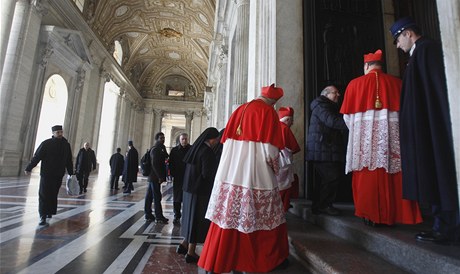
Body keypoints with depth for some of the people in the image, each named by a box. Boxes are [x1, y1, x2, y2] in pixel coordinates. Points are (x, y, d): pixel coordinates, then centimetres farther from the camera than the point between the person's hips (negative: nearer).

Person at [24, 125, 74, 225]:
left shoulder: (66, 145, 7)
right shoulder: (46, 143, -3)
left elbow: (69, 161, 11)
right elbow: (36, 157, -3)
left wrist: (71, 174, 11)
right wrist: (28, 168, -5)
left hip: (58, 176, 3)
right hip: (46, 174, -2)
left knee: (53, 195, 8)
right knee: (43, 195, -5)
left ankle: (50, 212, 23)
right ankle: (43, 216, -4)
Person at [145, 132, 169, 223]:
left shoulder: (160, 149, 17)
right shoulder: (155, 149, -12)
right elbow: (155, 164, -20)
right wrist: (160, 176, -19)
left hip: (152, 177, 10)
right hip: (155, 177, -10)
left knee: (149, 196, 13)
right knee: (157, 197, -4)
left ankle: (148, 215, 22)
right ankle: (159, 217, 3)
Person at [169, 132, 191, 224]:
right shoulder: (174, 150, 6)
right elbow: (171, 164, 5)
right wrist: (173, 175, -4)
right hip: (177, 178, 2)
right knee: (177, 199, 8)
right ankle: (177, 216, 19)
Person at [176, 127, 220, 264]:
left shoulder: (196, 148, 8)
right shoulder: (207, 152, -18)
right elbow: (207, 173, -23)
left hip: (190, 188, 8)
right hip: (201, 191, -8)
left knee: (192, 217, 20)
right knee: (198, 220, 3)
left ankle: (184, 245, 30)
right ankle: (190, 253, 14)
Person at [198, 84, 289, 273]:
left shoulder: (238, 110, 13)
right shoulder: (269, 112, -5)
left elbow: (226, 142, 15)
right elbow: (270, 150, -12)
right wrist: (275, 168, 3)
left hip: (230, 173, 6)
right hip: (256, 175, -5)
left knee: (228, 217, 11)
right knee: (268, 217, 12)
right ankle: (272, 259, 28)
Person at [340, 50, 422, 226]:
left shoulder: (356, 83, 4)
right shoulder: (396, 83, 9)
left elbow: (347, 114, 3)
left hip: (364, 134, -2)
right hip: (392, 133, 2)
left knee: (368, 174, 2)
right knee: (391, 175, 8)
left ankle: (371, 215, 4)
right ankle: (391, 214, 16)